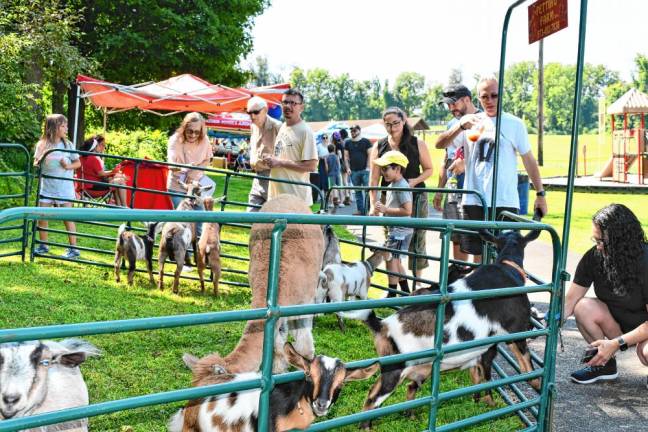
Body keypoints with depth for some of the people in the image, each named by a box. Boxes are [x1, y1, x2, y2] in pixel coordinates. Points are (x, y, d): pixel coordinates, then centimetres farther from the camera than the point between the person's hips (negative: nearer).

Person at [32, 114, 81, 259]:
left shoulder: (67, 144, -2)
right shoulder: (42, 145, 0)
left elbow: (78, 163, 3)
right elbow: (36, 164, 6)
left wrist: (68, 166, -15)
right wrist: (40, 160, -15)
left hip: (64, 186, -2)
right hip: (46, 186, 2)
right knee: (41, 216, 5)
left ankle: (73, 248, 3)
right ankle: (43, 245, 20)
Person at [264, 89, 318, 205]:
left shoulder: (305, 131, -12)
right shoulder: (282, 127, 14)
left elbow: (311, 166, -18)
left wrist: (280, 163, -17)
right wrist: (270, 161, 8)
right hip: (276, 193, 8)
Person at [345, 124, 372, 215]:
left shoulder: (366, 141, 3)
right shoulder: (348, 143, 10)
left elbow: (370, 155, 0)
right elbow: (346, 156, 11)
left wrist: (368, 167, -8)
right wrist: (348, 168, 1)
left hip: (365, 170, -3)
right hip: (354, 171, 3)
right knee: (357, 192, 6)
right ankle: (360, 210, 11)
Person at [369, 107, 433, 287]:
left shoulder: (417, 144, -3)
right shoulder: (379, 147, 1)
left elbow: (429, 169, 5)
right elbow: (374, 179, 0)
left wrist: (416, 180, -15)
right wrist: (373, 204, -7)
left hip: (415, 198, -1)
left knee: (417, 241, 3)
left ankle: (417, 284, 16)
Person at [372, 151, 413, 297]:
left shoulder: (402, 187, -19)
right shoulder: (392, 185, 12)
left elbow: (407, 210, -26)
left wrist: (386, 209, -22)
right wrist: (383, 209, 7)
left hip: (400, 230, -11)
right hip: (394, 229, 11)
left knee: (391, 259, -8)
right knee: (395, 260, 17)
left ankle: (392, 294, -2)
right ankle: (406, 292, 27)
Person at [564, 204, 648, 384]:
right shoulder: (594, 257, -14)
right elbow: (570, 300, -12)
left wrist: (616, 343, -29)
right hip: (620, 323, 5)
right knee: (583, 307, -22)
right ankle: (605, 364, 1)